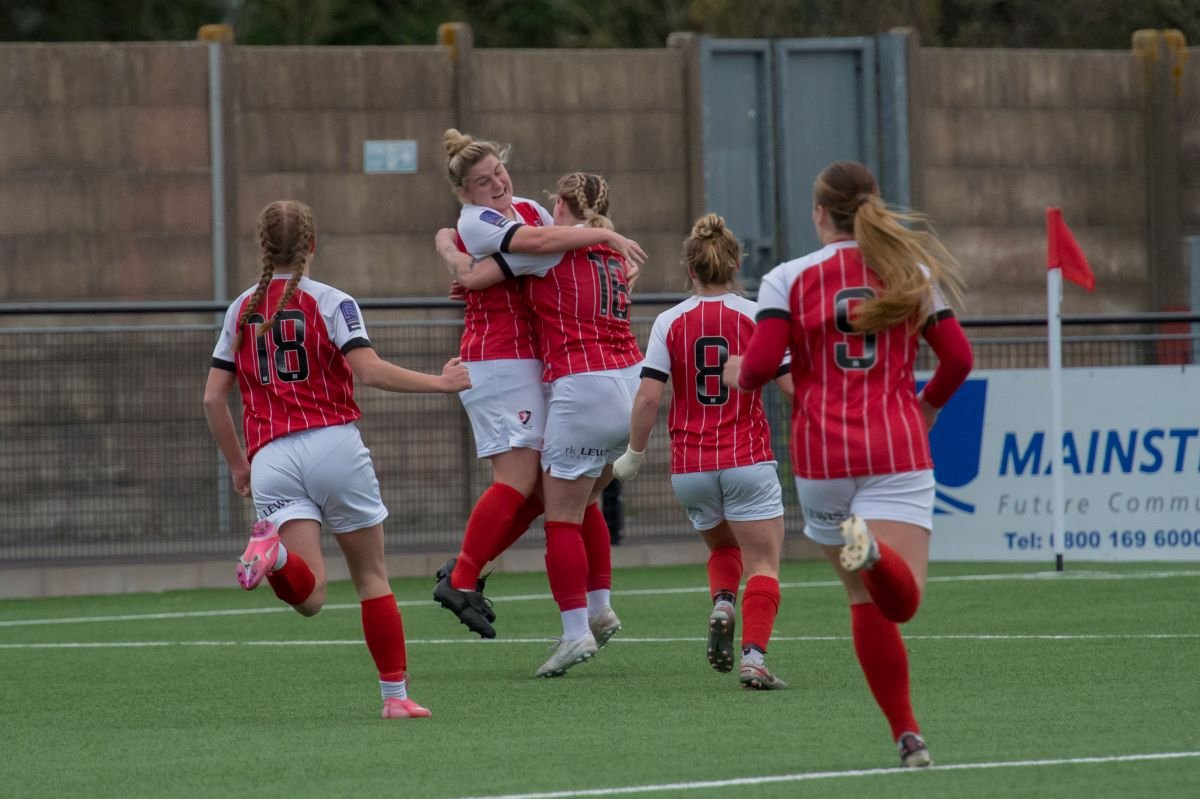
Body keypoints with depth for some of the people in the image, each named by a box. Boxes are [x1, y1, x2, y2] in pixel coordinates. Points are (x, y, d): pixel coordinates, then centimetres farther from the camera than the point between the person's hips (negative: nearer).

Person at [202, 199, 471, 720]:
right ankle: (395, 694, 11)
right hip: (333, 443, -2)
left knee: (309, 596, -9)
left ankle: (273, 551, -41)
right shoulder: (330, 302, 2)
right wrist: (440, 383, -4)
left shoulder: (241, 310, 15)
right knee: (372, 578, 13)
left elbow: (213, 398, 14)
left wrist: (238, 464, 24)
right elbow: (369, 370, -13)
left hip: (271, 458, 2)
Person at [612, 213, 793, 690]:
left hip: (689, 467, 2)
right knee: (762, 564, 0)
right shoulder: (755, 316, -3)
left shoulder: (670, 322, -1)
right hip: (748, 459, -2)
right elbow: (793, 385, -3)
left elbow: (648, 397, -7)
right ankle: (754, 656, -20)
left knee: (722, 547, 26)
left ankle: (721, 607, -4)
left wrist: (634, 455, 4)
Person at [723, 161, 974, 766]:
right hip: (898, 450, 0)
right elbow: (958, 358, 8)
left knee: (866, 599, 13)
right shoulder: (912, 272, 9)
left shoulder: (788, 279, 2)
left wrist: (739, 375, 15)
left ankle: (907, 735, 7)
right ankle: (871, 549, -47)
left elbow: (761, 362, -8)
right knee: (901, 598, -12)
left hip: (821, 454, 0)